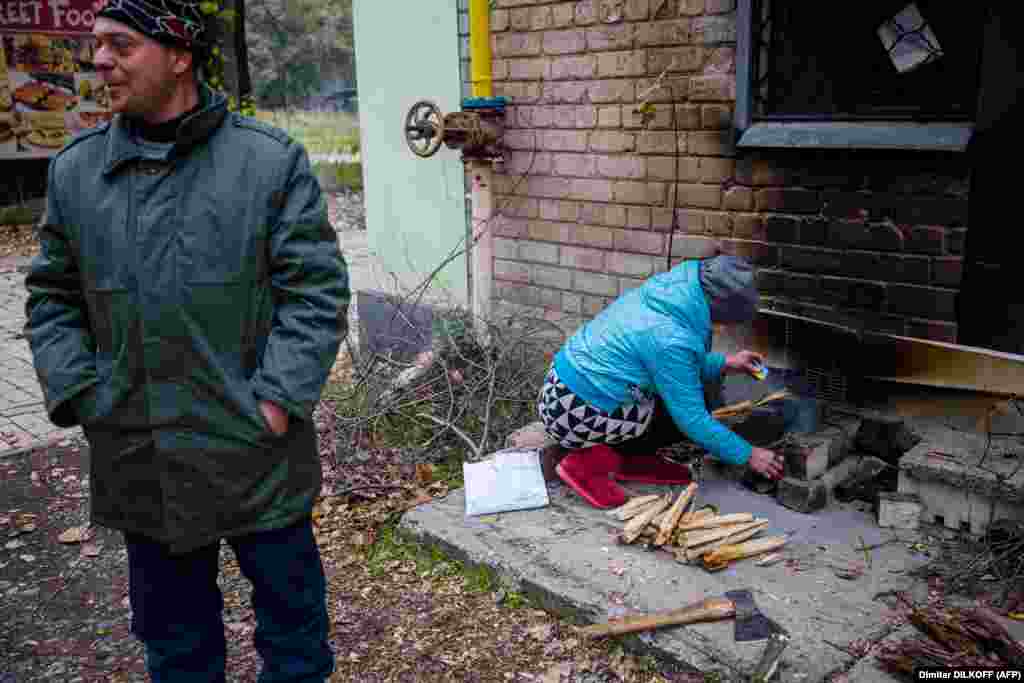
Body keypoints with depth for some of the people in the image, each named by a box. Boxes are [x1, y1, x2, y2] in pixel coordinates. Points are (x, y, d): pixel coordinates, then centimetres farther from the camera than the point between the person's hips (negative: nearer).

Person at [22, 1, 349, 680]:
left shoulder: (272, 160, -7)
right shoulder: (74, 170, 4)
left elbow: (315, 290, -9)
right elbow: (52, 299, 11)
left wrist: (276, 401, -15)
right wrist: (83, 396, -2)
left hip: (259, 456, -3)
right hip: (139, 464, 4)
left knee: (293, 622, 15)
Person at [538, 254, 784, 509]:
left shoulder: (667, 291, -1)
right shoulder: (670, 339, -27)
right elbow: (693, 420, -18)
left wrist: (725, 364, 18)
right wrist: (748, 455, -7)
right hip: (575, 416, -9)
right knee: (692, 412, -5)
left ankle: (632, 460, 13)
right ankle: (590, 462, -5)